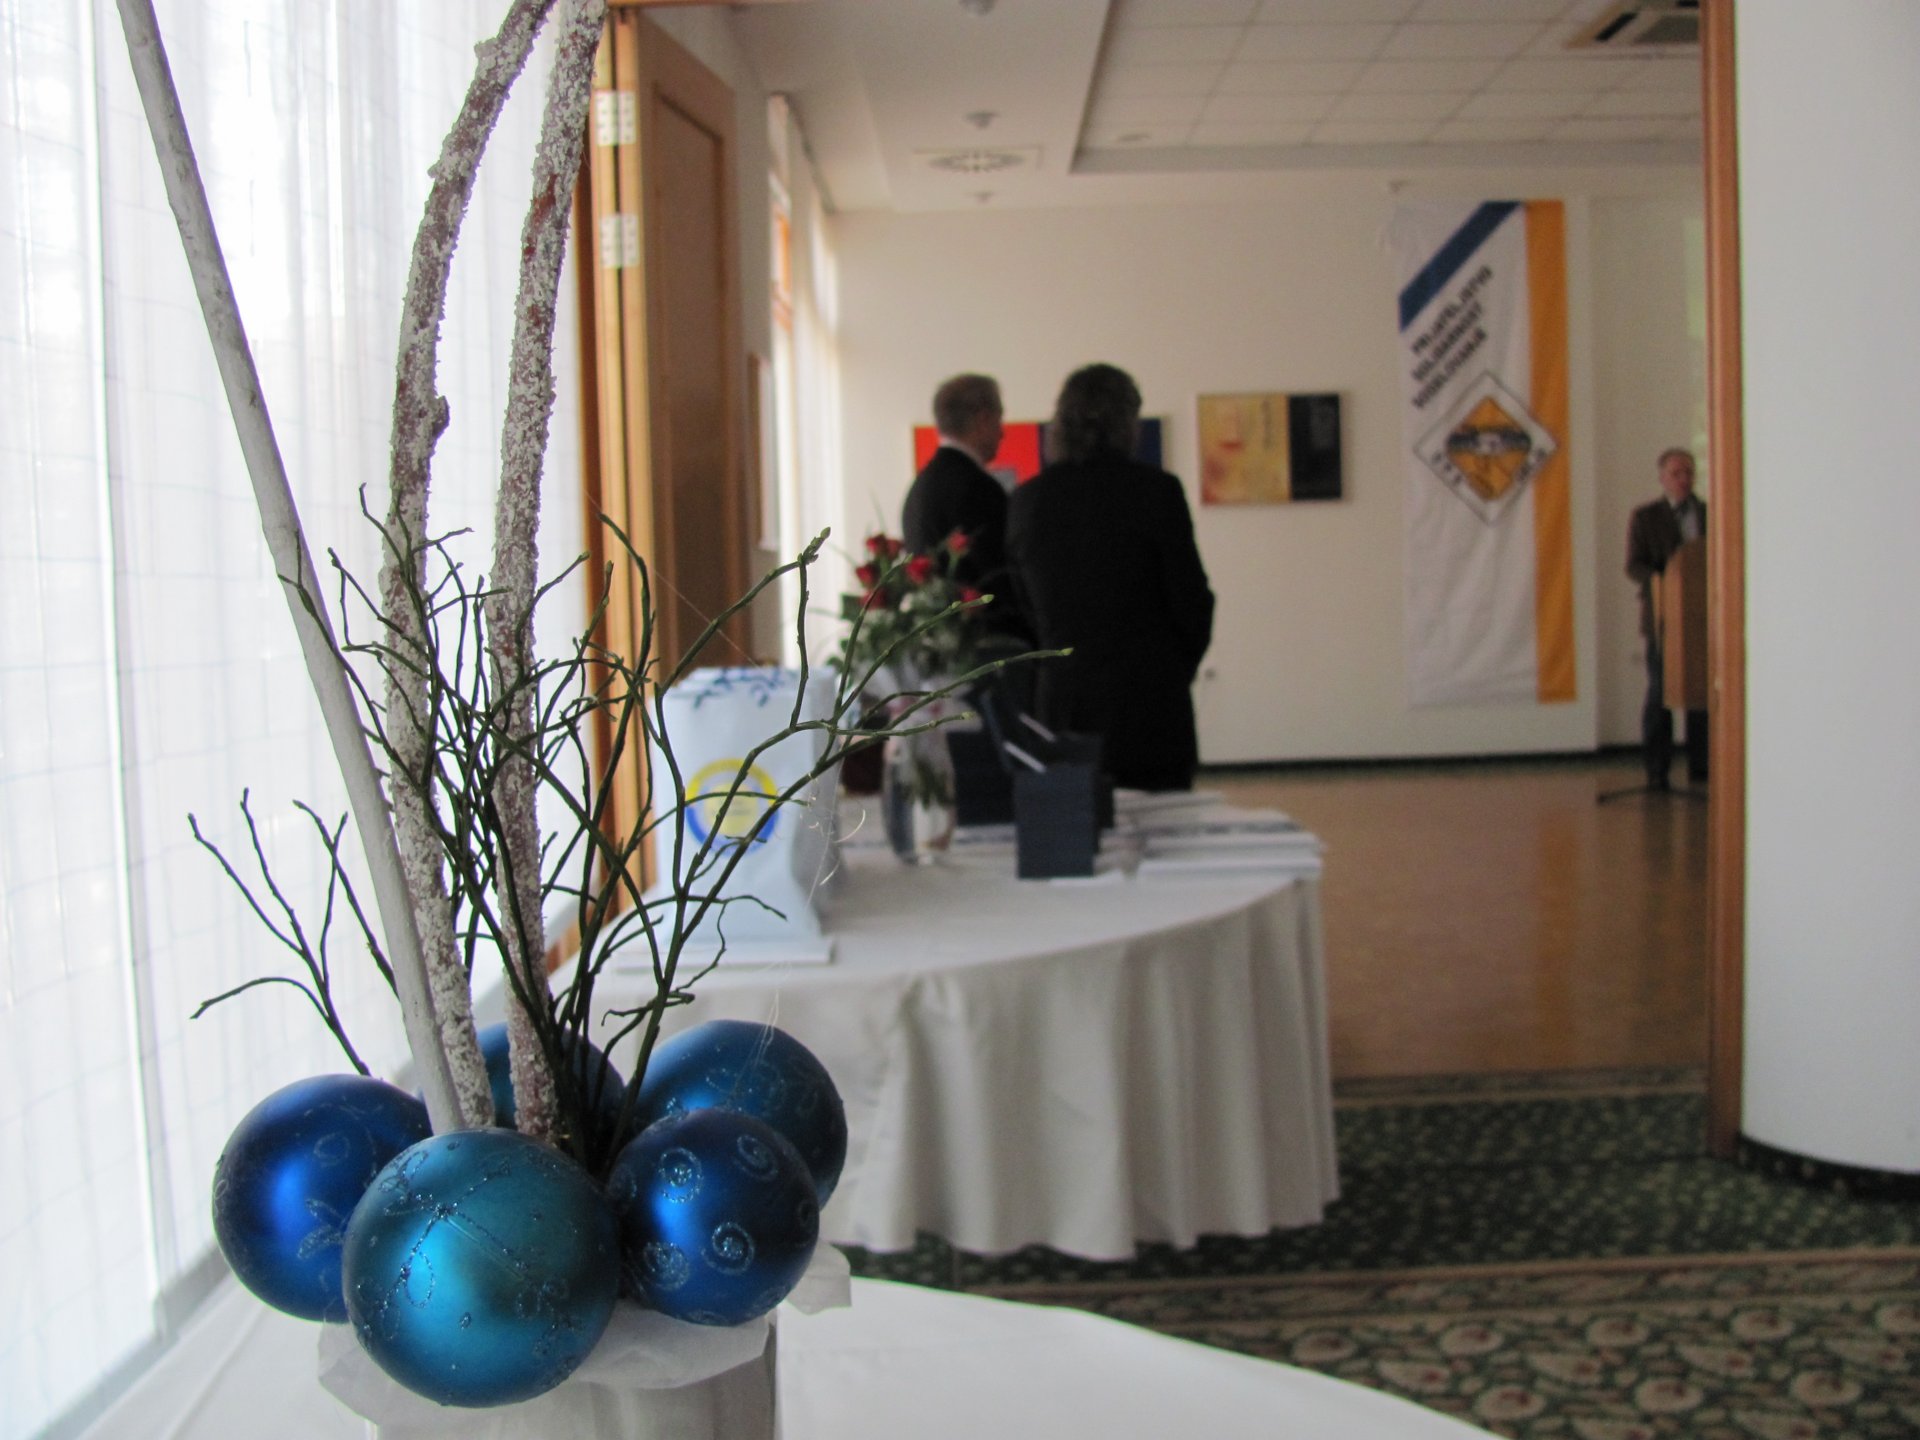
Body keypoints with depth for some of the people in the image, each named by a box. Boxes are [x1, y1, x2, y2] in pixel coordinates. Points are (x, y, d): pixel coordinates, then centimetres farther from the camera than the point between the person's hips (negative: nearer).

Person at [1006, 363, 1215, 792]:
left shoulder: (1026, 499, 4)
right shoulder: (1156, 490, -7)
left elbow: (1021, 605, 9)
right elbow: (1189, 597, -3)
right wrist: (1179, 668, 14)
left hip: (1061, 703, 4)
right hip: (1148, 704, -4)